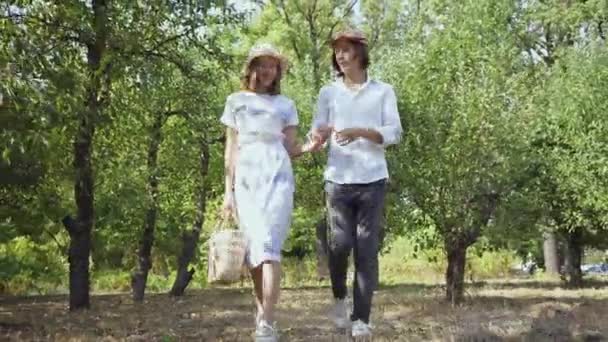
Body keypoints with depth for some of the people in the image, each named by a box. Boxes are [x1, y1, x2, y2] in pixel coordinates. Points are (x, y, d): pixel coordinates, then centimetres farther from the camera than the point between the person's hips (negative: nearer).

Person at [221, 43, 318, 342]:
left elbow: (290, 149, 7)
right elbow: (231, 149, 11)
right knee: (252, 250, 2)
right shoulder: (236, 101, 13)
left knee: (269, 247, -14)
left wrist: (309, 147, -15)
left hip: (277, 177, -2)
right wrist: (228, 191, 5)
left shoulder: (285, 105, 11)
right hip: (246, 179, 2)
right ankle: (262, 311, 20)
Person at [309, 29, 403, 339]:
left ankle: (361, 318, 1)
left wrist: (359, 131, -15)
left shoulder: (383, 91, 9)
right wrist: (318, 137, -19)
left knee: (367, 249, -3)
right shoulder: (328, 93, 13)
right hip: (338, 178, 1)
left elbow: (394, 133, 0)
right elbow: (317, 133, 6)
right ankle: (339, 297, 19)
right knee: (340, 243, -8)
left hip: (372, 179, -1)